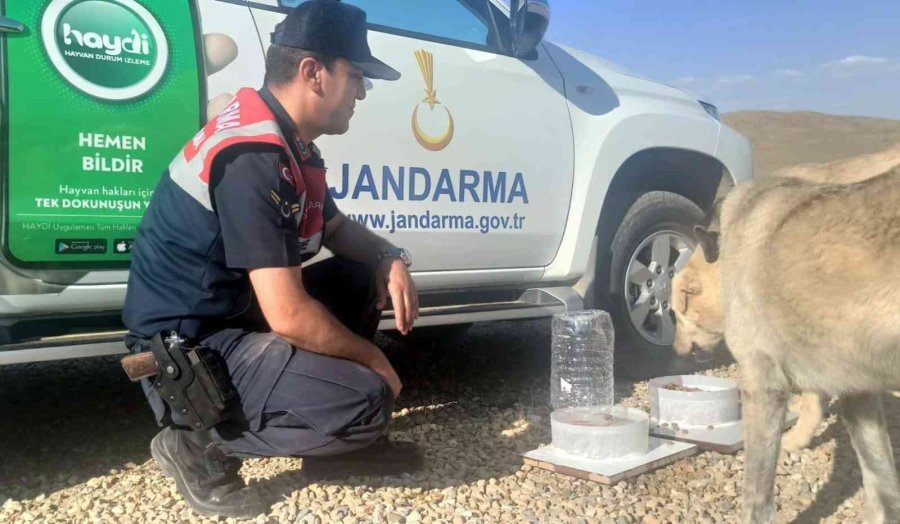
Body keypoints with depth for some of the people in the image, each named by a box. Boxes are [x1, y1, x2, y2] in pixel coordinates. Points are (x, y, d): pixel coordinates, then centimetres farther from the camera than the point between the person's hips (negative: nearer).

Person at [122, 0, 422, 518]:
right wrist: (372, 359, -11)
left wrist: (391, 258, -1)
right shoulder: (253, 156, -25)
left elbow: (338, 228, 21)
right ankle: (202, 444, -4)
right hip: (189, 352, -10)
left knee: (363, 275, 7)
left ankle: (334, 441, 12)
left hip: (234, 315, 10)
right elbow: (290, 316, -28)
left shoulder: (290, 141, 6)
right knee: (366, 399, -20)